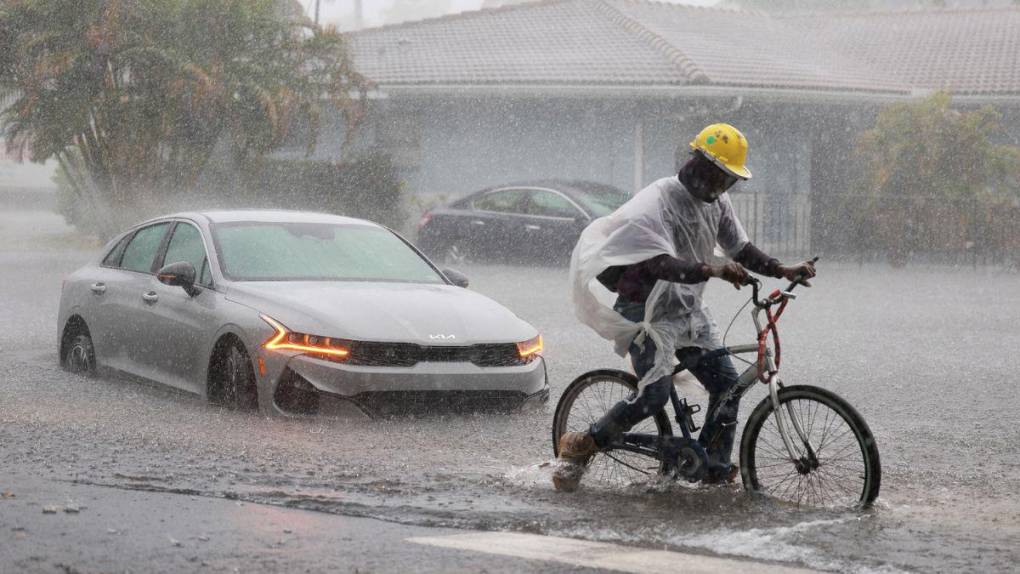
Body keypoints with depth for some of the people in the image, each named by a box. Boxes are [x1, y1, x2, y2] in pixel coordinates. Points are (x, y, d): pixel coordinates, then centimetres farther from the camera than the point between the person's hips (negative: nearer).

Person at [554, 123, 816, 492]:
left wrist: (784, 271, -3)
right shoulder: (658, 202, -22)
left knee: (727, 383, -1)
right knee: (654, 395, -19)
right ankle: (577, 449, -4)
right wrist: (712, 270, -51)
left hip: (687, 309, 8)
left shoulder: (717, 204, 4)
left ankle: (717, 471, 9)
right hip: (648, 310, -8)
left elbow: (741, 250, 12)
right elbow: (661, 264, -36)